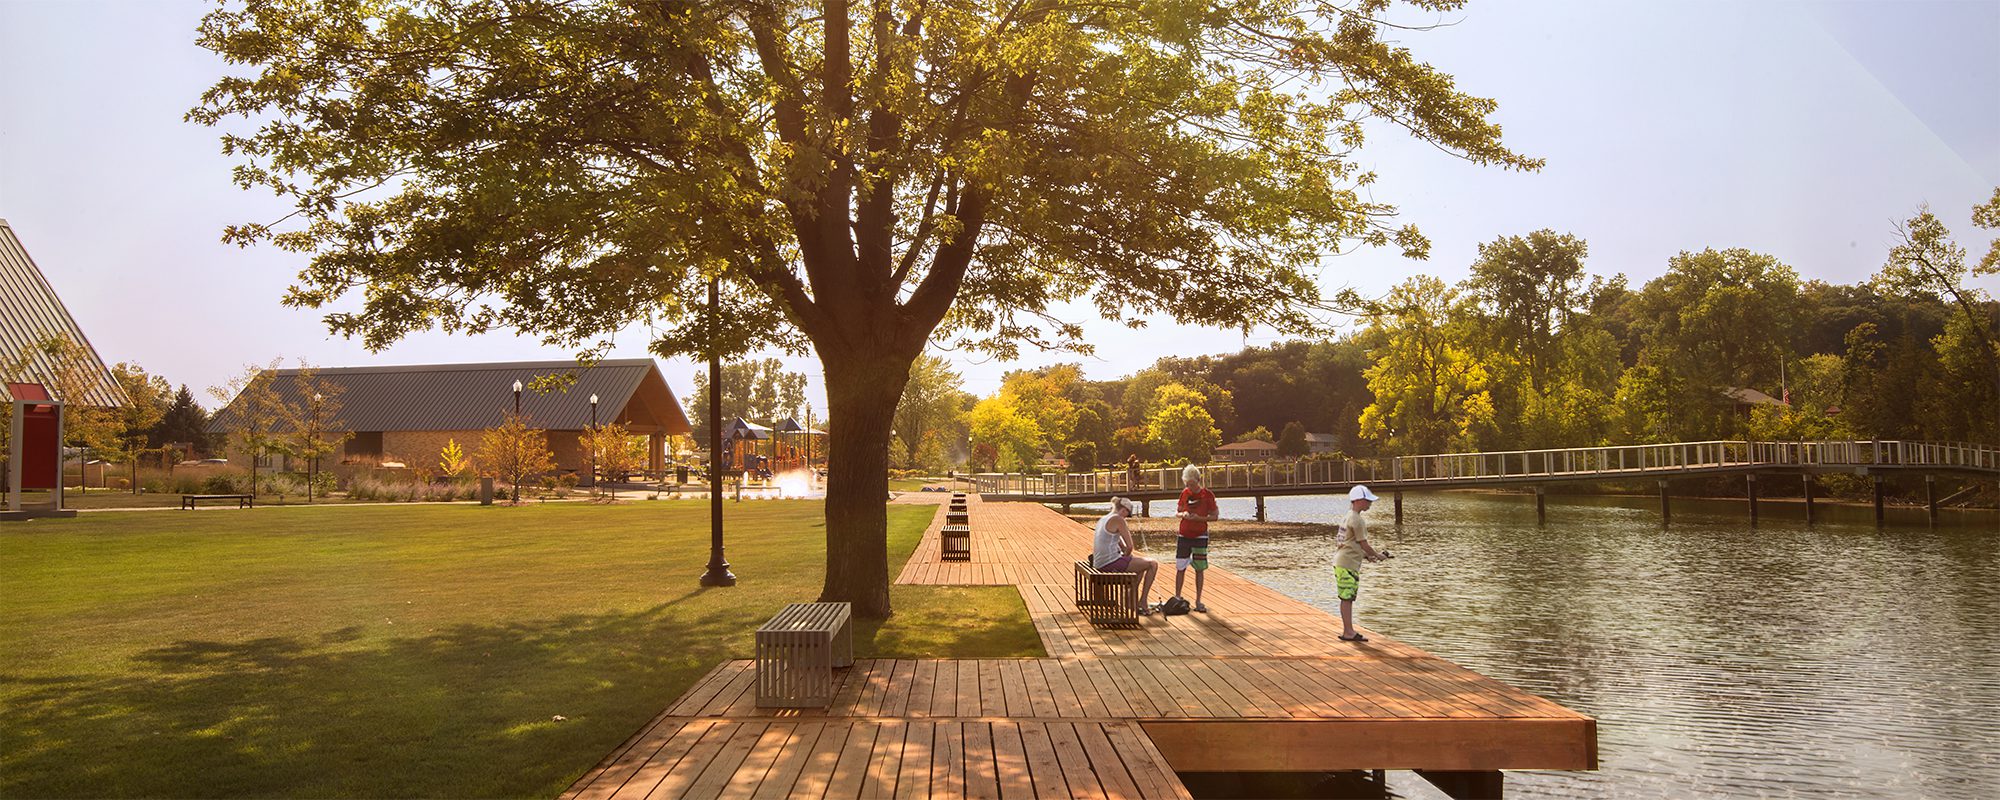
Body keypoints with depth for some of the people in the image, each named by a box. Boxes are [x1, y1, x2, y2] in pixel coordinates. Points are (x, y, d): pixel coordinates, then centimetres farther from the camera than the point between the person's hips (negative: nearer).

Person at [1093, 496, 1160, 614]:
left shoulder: (1102, 520, 18)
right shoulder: (1118, 519, -11)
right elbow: (1129, 546, -11)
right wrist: (1125, 556, 7)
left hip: (1100, 564, 10)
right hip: (1111, 563, -10)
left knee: (1140, 560, 30)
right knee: (1153, 564, 1)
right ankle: (1143, 602, 9)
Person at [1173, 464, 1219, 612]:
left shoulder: (1207, 494, -6)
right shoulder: (1184, 493, 3)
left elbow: (1215, 516, -4)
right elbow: (1178, 512, 12)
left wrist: (1199, 518, -19)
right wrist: (1183, 515, -12)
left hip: (1200, 536, -2)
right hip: (1184, 535, 2)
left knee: (1199, 569, 2)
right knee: (1180, 568, 4)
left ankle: (1198, 601, 9)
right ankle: (1177, 598, 15)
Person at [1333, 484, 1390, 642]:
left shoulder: (1348, 517, 17)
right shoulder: (1357, 520, -14)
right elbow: (1363, 544, -9)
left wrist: (1366, 556, 19)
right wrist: (1378, 555, 5)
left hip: (1341, 562, 10)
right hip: (1348, 564, -10)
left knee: (1347, 598, 11)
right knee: (1347, 598, -6)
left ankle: (1348, 631, 16)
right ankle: (1348, 632, -4)